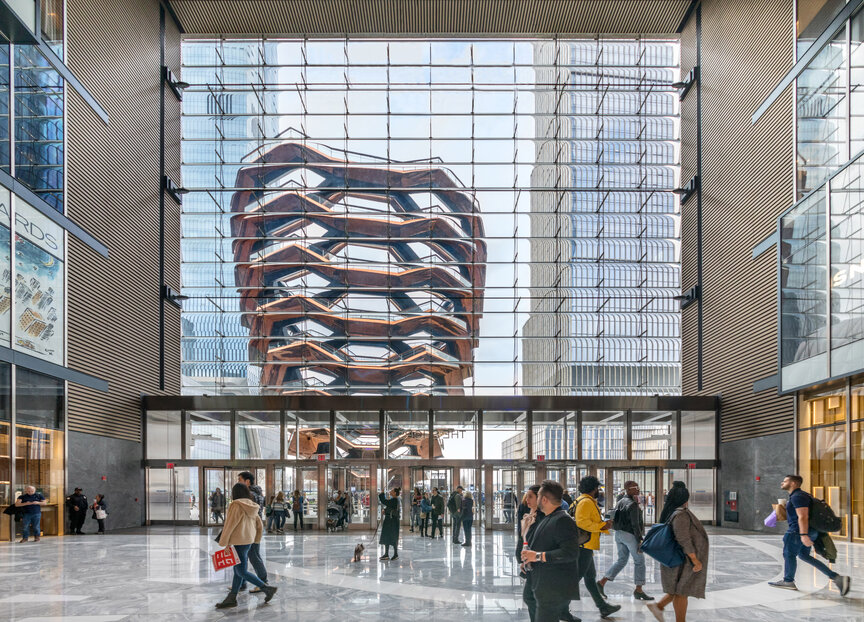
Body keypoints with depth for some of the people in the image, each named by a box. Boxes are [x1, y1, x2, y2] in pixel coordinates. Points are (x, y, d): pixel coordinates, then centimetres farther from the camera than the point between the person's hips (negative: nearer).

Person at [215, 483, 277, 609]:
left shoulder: (236, 506, -15)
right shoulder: (251, 507, 9)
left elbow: (229, 525, -15)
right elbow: (260, 526, 13)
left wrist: (223, 543, -10)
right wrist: (255, 540, 23)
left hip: (239, 542, -9)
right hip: (249, 541, 9)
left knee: (242, 571, -3)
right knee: (238, 569, 12)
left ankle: (268, 589, -3)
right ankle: (231, 598, 15)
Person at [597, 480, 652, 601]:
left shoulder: (620, 502, 11)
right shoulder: (633, 504, -15)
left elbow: (615, 520, 14)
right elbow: (635, 524, -18)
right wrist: (639, 540, -16)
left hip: (619, 534, 8)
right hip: (630, 535, -8)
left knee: (621, 560, 16)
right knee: (639, 561, 3)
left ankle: (602, 582, 10)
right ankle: (638, 590, 4)